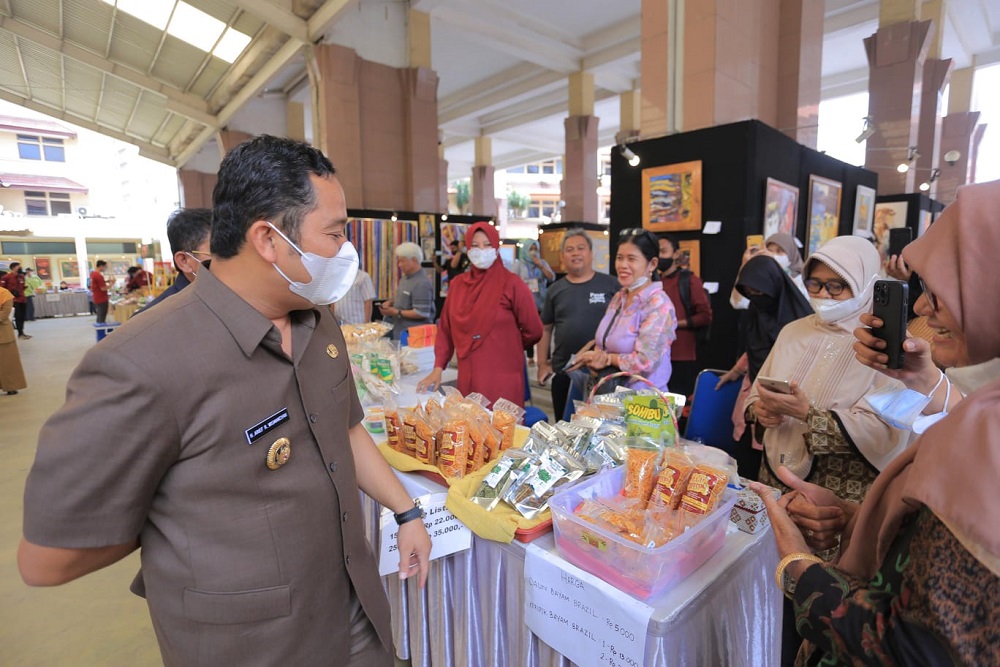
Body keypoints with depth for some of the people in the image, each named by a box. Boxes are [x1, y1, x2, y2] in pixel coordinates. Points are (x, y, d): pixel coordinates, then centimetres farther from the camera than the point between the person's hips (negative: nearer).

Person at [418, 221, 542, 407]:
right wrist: (438, 368, 2)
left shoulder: (512, 284, -5)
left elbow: (533, 331, -2)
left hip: (502, 379, -4)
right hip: (467, 377, 4)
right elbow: (445, 330, 10)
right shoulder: (458, 284, 8)